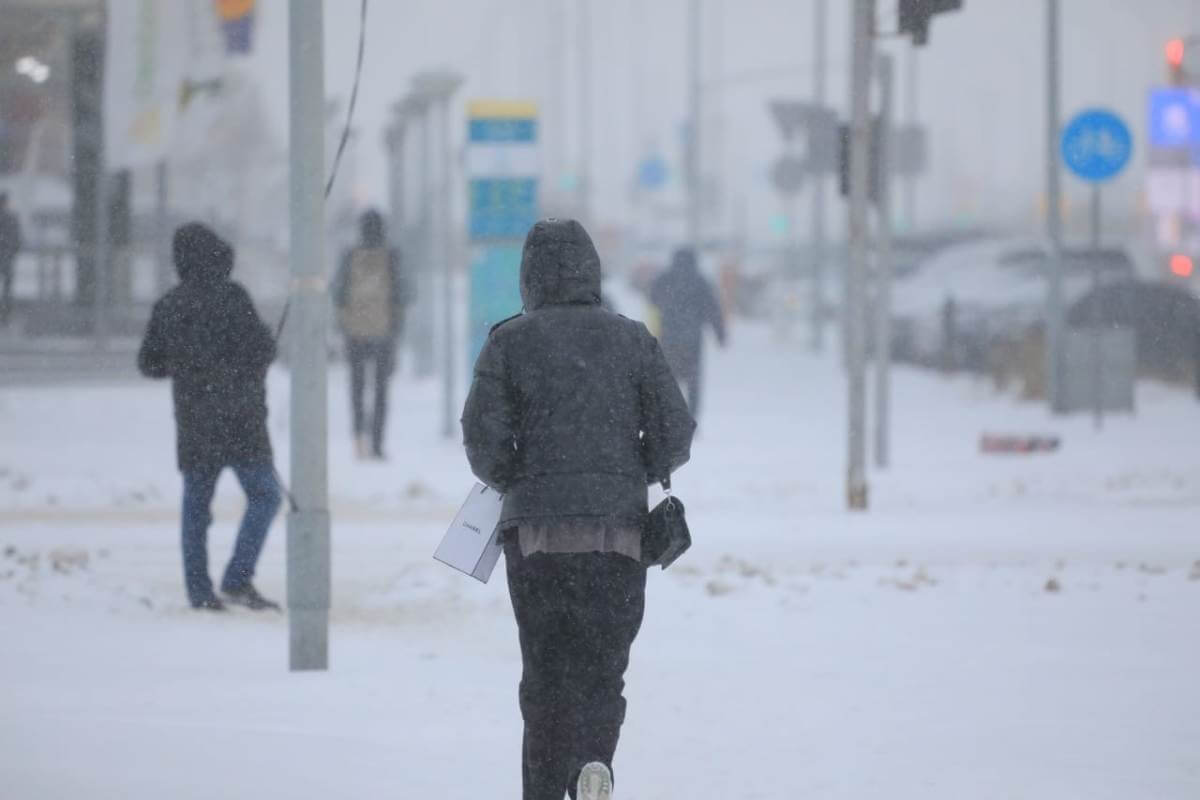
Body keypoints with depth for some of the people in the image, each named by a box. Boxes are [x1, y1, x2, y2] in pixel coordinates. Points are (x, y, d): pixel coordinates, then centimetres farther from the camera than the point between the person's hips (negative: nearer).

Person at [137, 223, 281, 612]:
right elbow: (260, 350, -14)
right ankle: (237, 580, -10)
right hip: (237, 419, -6)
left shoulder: (168, 305, 6)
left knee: (195, 505, 11)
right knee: (264, 495, 1)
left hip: (191, 423, 6)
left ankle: (199, 591, 9)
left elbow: (149, 363, 12)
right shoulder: (229, 297, -11)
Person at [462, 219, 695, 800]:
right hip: (619, 530, 1)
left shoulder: (510, 341, -1)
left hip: (536, 530, -1)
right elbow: (674, 434, 0)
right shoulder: (632, 339, 4)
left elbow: (484, 436, -7)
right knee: (604, 666, 8)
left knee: (544, 671, 8)